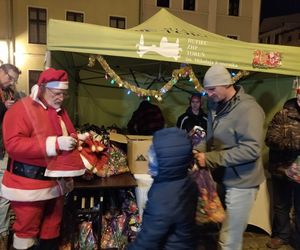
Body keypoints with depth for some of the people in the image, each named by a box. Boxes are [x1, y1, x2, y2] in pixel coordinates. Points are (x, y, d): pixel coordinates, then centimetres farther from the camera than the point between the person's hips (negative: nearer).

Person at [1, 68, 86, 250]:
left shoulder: (60, 110, 11)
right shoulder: (21, 109, -15)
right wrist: (55, 143, -30)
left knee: (53, 224, 19)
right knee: (27, 228, 6)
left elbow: (68, 134, 24)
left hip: (56, 181, 7)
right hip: (30, 183, -7)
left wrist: (74, 139, -1)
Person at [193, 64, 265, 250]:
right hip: (222, 177, 7)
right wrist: (203, 154, -4)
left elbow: (251, 149, -26)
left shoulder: (248, 109, -17)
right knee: (218, 232, 18)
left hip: (240, 182, -7)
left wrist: (210, 159, -25)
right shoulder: (216, 105, 6)